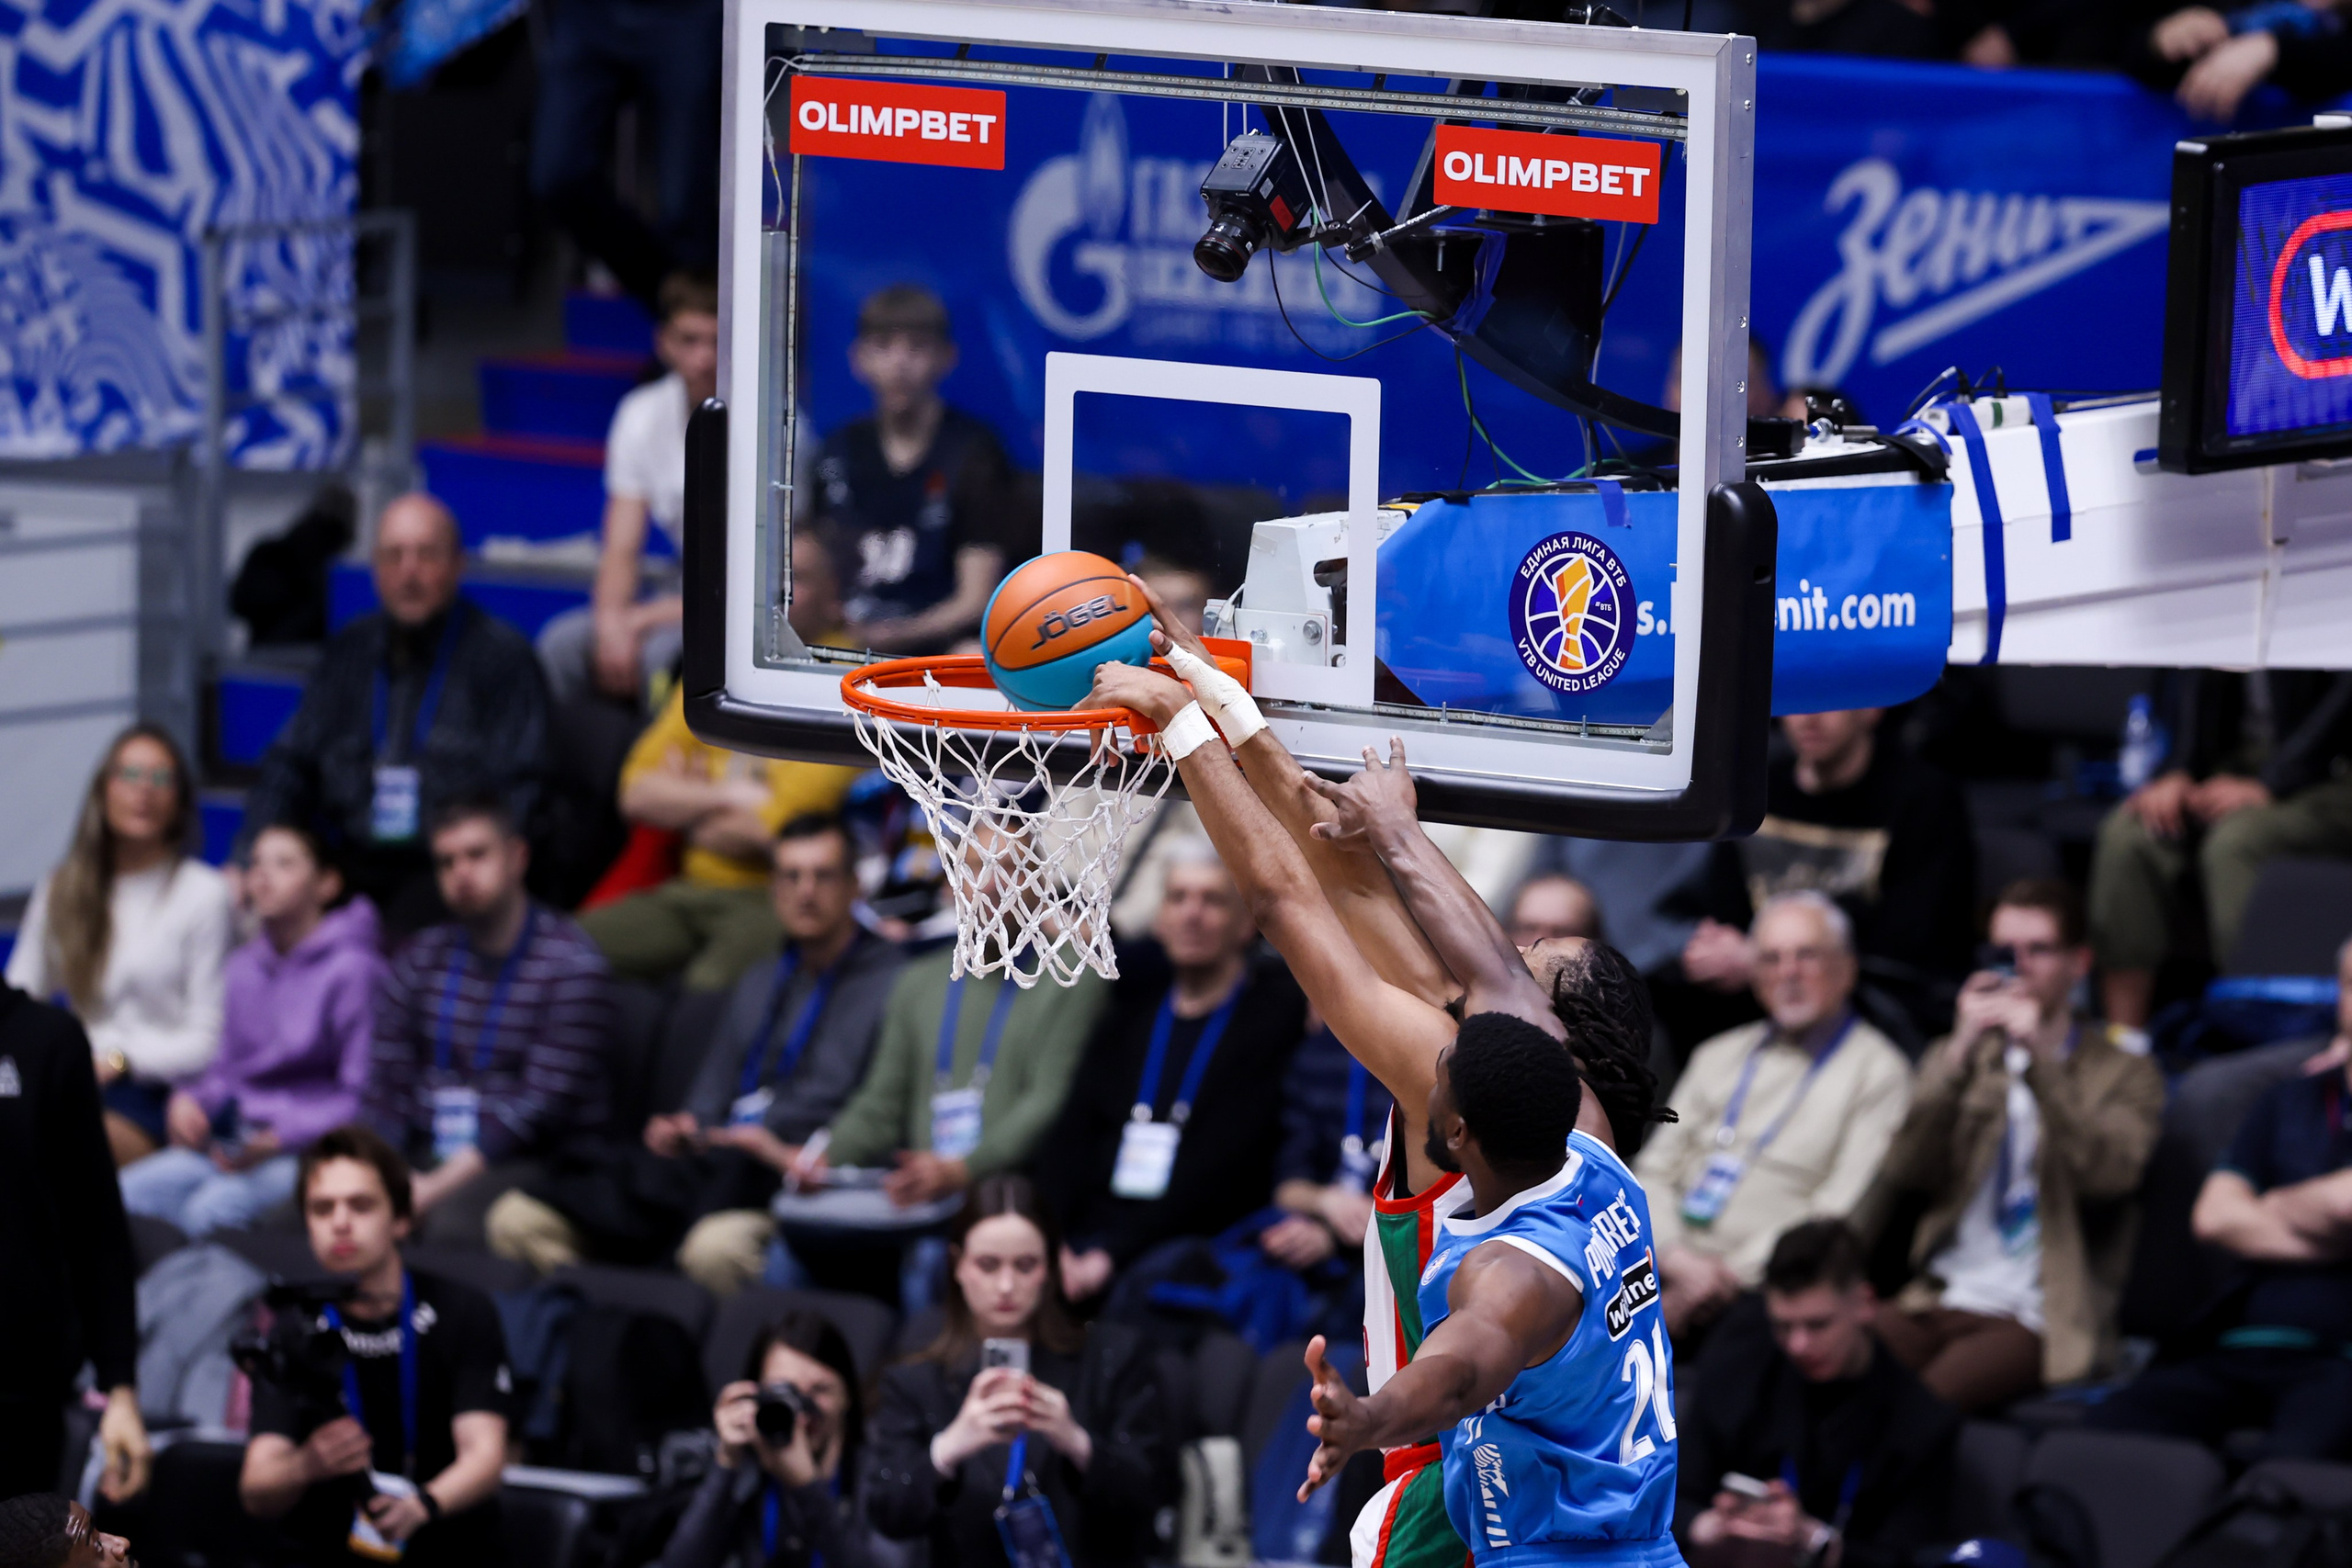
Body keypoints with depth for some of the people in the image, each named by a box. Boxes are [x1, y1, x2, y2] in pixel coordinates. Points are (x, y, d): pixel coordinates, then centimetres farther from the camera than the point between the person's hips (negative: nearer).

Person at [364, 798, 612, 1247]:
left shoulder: (570, 962, -3)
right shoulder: (419, 960, 15)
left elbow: (544, 1105, -11)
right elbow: (386, 1087, 10)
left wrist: (438, 1187, -18)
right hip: (428, 1154, 5)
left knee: (452, 1224, -39)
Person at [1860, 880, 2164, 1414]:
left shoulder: (2125, 1074, 11)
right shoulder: (1959, 1061, 23)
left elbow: (2110, 1174, -10)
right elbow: (1907, 1173, 6)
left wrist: (2039, 1057, -14)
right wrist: (1960, 1053, -5)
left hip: (2039, 1317, -4)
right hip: (1941, 1299, 4)